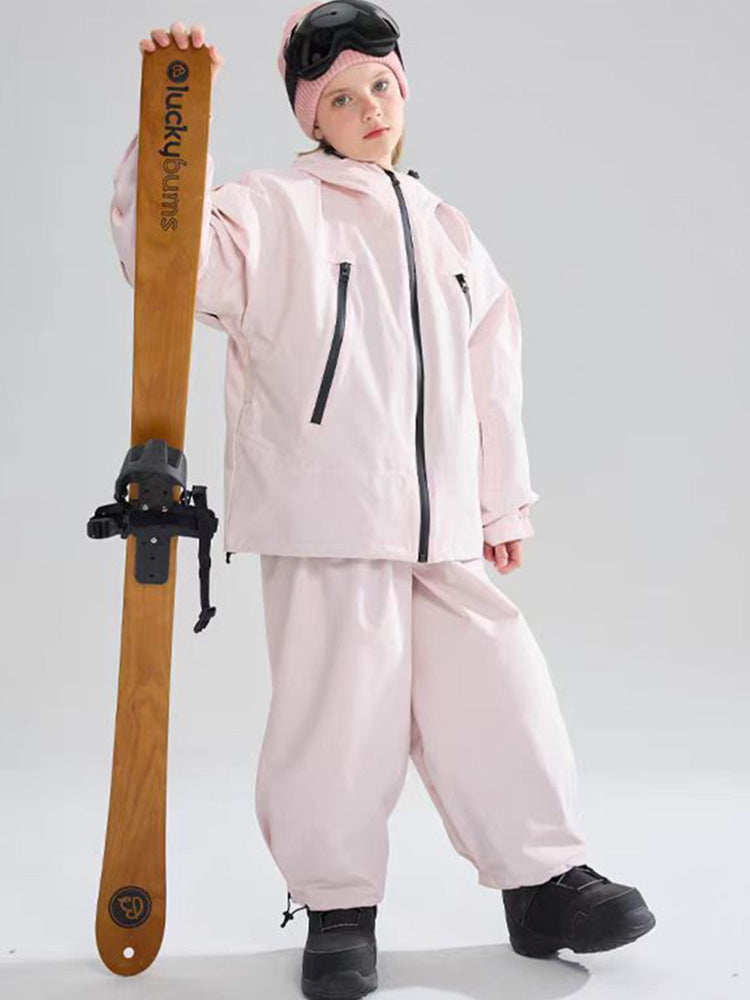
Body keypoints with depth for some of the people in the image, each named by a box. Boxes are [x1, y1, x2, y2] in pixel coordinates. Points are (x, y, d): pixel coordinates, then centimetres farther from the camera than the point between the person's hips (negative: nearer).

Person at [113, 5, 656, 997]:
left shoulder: (445, 227, 18)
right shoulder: (274, 211, 1)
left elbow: (491, 376, 19)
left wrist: (504, 502, 17)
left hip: (445, 528, 5)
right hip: (325, 524, -5)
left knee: (499, 688, 8)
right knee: (341, 712, -1)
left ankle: (544, 882, 24)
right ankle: (337, 906, 19)